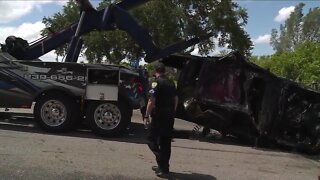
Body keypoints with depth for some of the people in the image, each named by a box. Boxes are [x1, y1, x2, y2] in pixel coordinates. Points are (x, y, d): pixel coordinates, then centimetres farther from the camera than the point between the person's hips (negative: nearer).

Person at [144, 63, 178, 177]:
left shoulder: (156, 82, -11)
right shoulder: (171, 83, 12)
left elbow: (152, 100, -18)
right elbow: (176, 99, 16)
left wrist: (147, 115, -12)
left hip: (159, 115, -7)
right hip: (170, 116, 7)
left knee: (152, 139, 2)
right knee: (166, 141, 14)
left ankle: (162, 162, -14)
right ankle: (164, 167, 22)